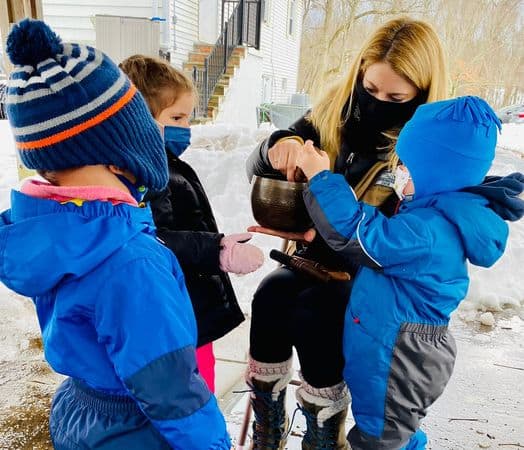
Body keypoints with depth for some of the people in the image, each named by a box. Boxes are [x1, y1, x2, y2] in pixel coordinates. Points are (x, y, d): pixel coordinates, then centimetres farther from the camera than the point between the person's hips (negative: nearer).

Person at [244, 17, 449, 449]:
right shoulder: (336, 109, -1)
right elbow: (258, 170, 0)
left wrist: (319, 234, -34)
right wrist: (279, 147, -24)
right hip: (321, 252, 4)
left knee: (313, 316, -30)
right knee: (269, 298, -24)